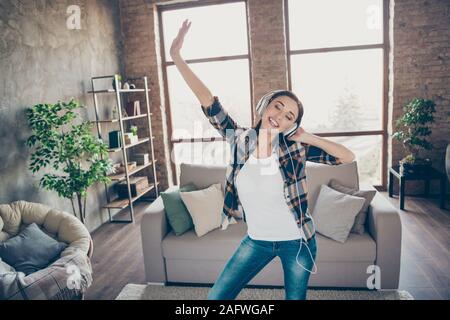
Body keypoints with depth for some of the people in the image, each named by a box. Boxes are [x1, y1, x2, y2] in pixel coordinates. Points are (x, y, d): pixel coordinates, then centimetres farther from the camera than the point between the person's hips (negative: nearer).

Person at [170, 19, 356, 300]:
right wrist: (176, 56, -20)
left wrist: (309, 138, -21)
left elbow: (348, 157, -13)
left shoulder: (295, 148, -14)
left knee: (296, 298, 18)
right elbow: (207, 100, -16)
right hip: (257, 241, 2)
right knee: (217, 296, 8)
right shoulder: (241, 140, -11)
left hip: (296, 242, -2)